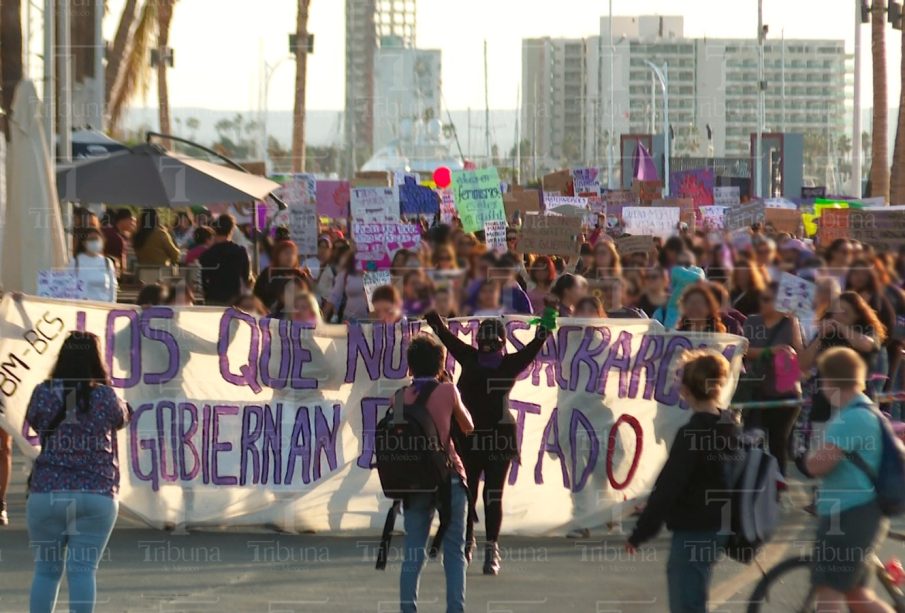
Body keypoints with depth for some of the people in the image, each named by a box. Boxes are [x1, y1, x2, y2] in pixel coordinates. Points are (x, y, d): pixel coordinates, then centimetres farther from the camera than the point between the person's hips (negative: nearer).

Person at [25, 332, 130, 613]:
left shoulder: (44, 393, -2)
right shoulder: (105, 397, -4)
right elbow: (120, 419, 14)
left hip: (47, 493, 1)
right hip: (96, 495, -1)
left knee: (46, 569, 10)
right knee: (83, 569, 0)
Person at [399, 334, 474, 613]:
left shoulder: (400, 397, 3)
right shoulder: (448, 391, -4)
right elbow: (468, 427, 11)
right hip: (449, 477, -2)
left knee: (413, 553, 6)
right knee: (454, 551, 3)